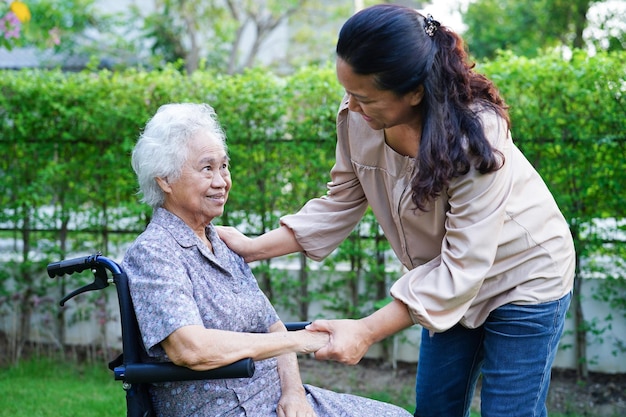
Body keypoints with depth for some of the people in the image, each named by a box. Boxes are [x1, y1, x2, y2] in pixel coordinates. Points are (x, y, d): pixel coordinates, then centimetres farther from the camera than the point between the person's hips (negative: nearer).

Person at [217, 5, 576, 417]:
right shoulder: (357, 119, -18)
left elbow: (462, 267, -34)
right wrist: (254, 248, -11)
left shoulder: (474, 136, -35)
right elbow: (340, 205, -3)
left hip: (523, 276, -6)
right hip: (449, 276, 6)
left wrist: (367, 332, -37)